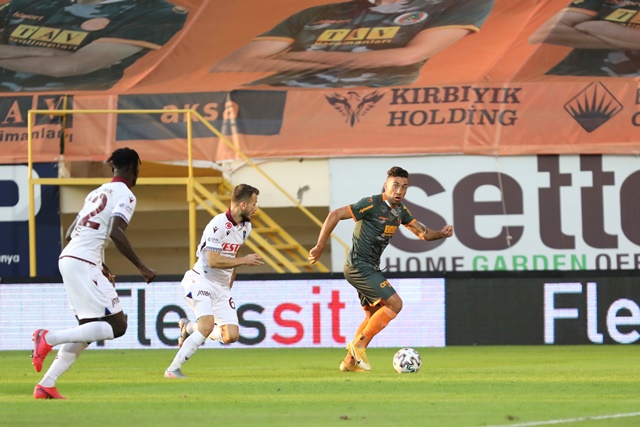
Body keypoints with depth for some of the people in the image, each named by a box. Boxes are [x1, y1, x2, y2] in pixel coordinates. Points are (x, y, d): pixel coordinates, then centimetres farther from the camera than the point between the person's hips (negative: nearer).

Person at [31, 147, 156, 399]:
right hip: (83, 263, -9)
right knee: (117, 326, -9)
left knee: (88, 330, 14)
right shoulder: (125, 196, -3)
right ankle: (50, 338, -17)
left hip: (68, 259, 9)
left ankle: (46, 385, 6)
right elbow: (116, 233, -19)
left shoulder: (97, 193, 23)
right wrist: (141, 267, -14)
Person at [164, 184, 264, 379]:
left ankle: (189, 328, 21)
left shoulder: (245, 227, 8)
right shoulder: (219, 224, -20)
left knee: (232, 336, -3)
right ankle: (173, 370, -18)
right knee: (207, 326, -27)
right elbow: (213, 260, -24)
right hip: (202, 281, -8)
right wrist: (244, 260, -18)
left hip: (222, 287, 8)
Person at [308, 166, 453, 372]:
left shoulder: (400, 210, 7)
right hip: (359, 266, -9)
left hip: (371, 268, 9)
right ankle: (359, 344, -6)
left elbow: (422, 232, 14)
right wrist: (320, 247, -17)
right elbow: (335, 215, -18)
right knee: (394, 303, -14)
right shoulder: (372, 204, -18)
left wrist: (441, 233, -8)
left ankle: (350, 361, 23)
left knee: (374, 316, 16)